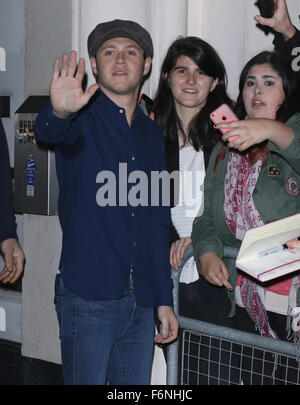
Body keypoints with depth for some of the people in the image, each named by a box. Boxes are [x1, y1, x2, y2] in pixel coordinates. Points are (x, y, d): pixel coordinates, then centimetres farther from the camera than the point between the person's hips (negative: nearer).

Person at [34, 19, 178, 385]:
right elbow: (48, 131, -29)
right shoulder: (83, 117, -3)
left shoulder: (152, 133, 12)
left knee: (137, 382, 13)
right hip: (87, 299, -5)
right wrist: (60, 111, -53)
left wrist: (164, 300, 12)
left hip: (140, 303, 5)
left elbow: (157, 222, 14)